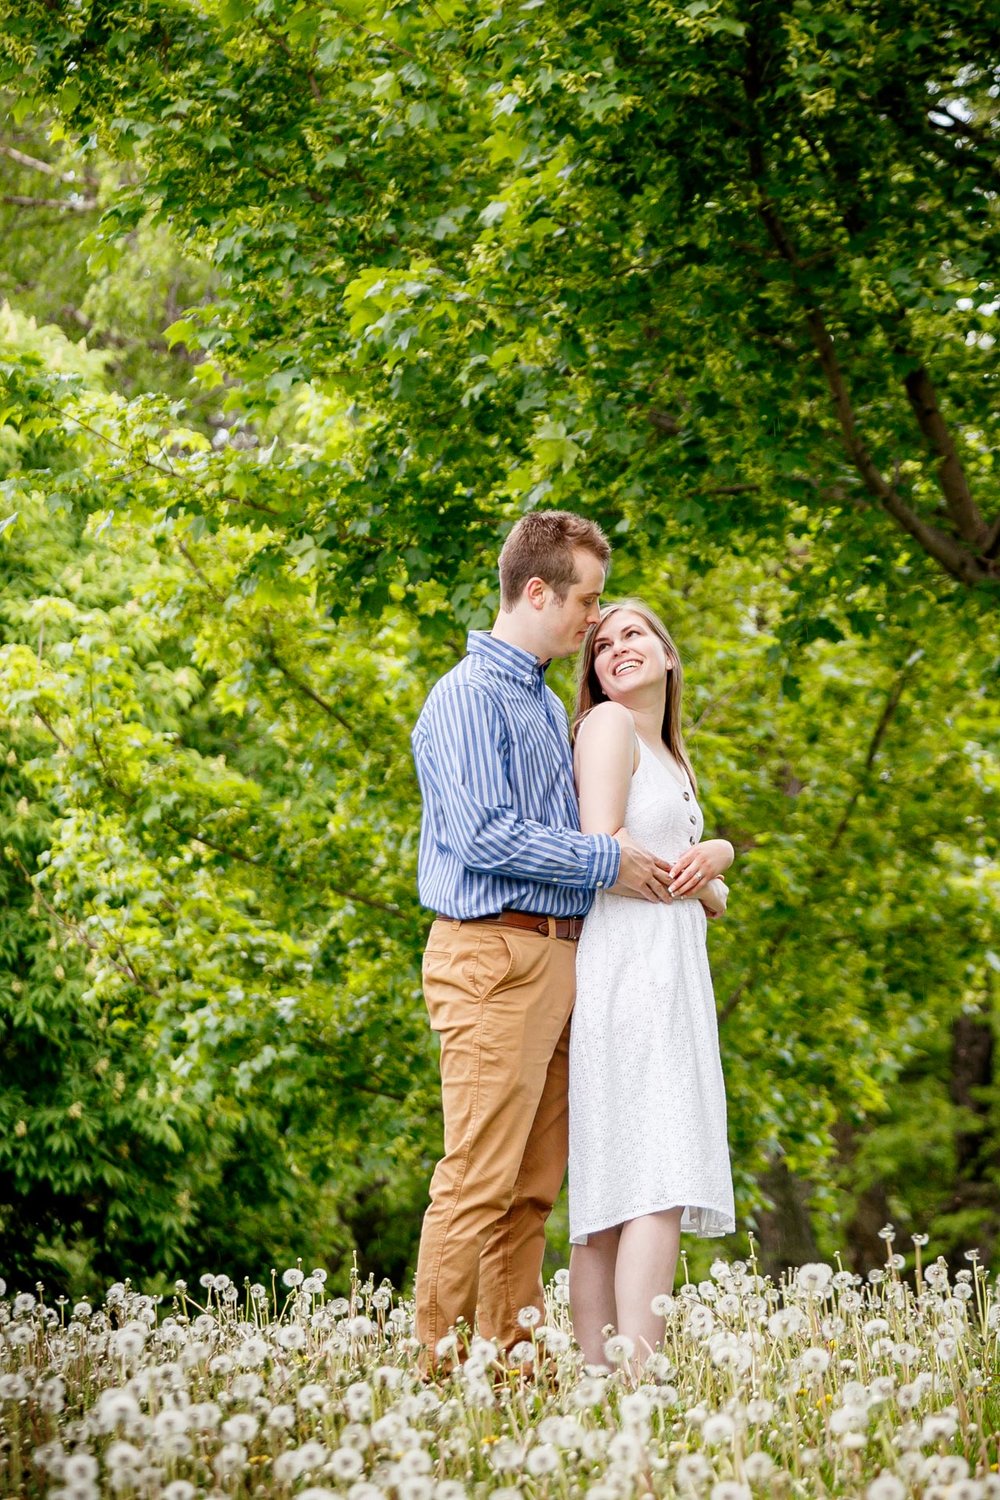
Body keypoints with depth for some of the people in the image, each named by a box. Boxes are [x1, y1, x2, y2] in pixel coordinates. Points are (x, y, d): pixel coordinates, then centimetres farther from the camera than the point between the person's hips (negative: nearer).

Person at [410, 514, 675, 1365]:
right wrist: (607, 862, -12)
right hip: (493, 953, -9)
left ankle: (511, 1359, 10)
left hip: (559, 957, 9)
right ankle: (440, 1360, -9)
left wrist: (677, 876, 19)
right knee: (479, 1178, -11)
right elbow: (484, 835, -18)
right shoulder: (469, 696, -8)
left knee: (534, 1186, 7)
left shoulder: (551, 706, 23)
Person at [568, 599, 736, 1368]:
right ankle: (636, 1372, -26)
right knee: (657, 1184, -19)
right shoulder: (608, 725, -1)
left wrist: (705, 879, -2)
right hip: (628, 965, -9)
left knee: (615, 1194, 1)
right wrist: (711, 861, 2)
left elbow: (711, 898, 23)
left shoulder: (673, 759, 24)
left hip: (675, 970, 9)